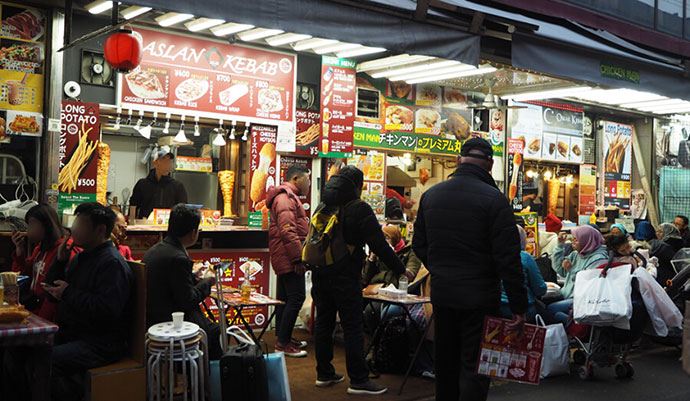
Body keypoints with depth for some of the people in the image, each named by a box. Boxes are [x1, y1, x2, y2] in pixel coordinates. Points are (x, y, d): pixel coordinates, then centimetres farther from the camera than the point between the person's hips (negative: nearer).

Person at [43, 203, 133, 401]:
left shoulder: (112, 263, -16)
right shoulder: (82, 258, 17)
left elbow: (108, 310, -28)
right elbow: (51, 289, 19)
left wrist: (69, 294, -17)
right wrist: (60, 261, 3)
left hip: (102, 345, -10)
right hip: (71, 334, 10)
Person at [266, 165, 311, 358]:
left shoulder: (288, 197, 21)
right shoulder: (285, 197, -15)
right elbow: (288, 231, -25)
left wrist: (298, 256, 25)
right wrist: (298, 258, -25)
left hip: (285, 259, 11)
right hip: (289, 258, -11)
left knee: (285, 298, 15)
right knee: (296, 297, -10)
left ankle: (283, 338, 23)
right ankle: (282, 343, -6)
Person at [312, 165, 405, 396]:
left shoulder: (323, 207, 12)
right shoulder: (359, 209, -11)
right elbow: (379, 245, -14)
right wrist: (400, 270, -7)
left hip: (320, 274, 7)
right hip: (345, 277, -7)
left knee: (323, 323, 13)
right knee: (353, 328, -2)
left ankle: (324, 374, 21)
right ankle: (358, 380, 1)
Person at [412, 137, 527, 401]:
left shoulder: (430, 195, 4)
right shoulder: (493, 198, -15)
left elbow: (419, 245, 12)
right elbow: (508, 257, -16)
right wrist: (518, 304, -11)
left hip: (441, 293, 6)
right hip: (479, 296, -5)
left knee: (446, 362, 19)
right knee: (474, 366, 2)